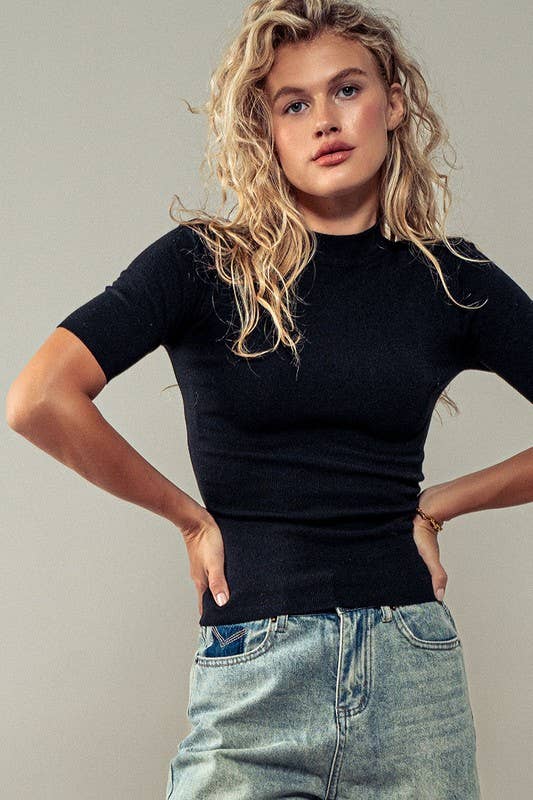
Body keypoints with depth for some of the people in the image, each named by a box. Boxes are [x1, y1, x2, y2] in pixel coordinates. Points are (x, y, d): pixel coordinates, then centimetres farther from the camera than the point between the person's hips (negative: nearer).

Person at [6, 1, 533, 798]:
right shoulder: (205, 262, -3)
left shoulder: (452, 278, 5)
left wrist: (439, 504, 3)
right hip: (254, 674, -2)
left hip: (415, 669, 2)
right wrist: (189, 515, -6)